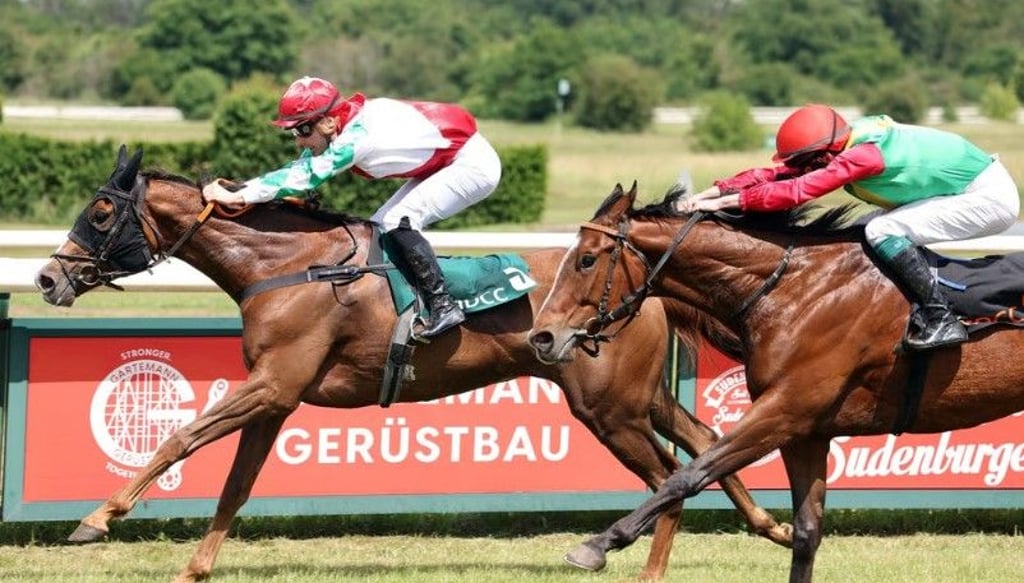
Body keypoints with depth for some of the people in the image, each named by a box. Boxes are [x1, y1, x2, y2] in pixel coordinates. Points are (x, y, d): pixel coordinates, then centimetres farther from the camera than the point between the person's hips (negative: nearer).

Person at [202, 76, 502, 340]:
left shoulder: (357, 136, -30)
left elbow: (305, 176, -34)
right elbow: (300, 168, -2)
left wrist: (238, 196, -35)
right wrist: (234, 187, -12)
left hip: (474, 164, -10)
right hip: (441, 166, 10)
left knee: (398, 220, -22)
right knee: (379, 228, 5)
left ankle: (443, 306, -18)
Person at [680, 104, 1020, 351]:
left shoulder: (862, 155, -25)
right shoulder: (845, 147, 1)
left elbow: (797, 190, -31)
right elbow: (775, 175, 1)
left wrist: (725, 201, -28)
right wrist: (710, 193, -7)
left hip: (990, 198, -10)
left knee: (883, 232, -18)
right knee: (882, 232, 11)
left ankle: (941, 320, -16)